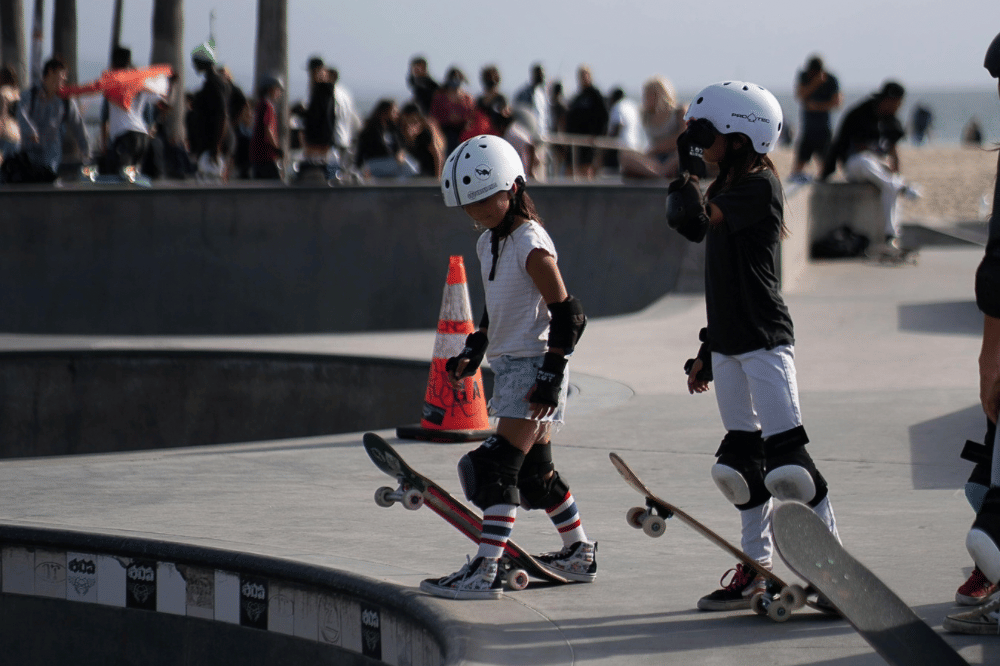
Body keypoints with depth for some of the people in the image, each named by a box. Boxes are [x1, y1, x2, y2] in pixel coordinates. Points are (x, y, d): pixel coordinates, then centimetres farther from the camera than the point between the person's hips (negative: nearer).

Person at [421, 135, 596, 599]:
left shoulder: (532, 247, -17)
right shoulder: (488, 243, 10)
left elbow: (567, 316, -17)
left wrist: (551, 376, -19)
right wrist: (473, 351, 15)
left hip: (533, 365, -9)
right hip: (510, 366, 9)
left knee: (499, 466, -14)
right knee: (534, 470, 15)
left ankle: (485, 572, -16)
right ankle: (580, 555, 28)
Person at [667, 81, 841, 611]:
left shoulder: (759, 187, -12)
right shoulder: (724, 190, 16)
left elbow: (695, 223, -24)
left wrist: (682, 188, -4)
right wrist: (706, 352, 21)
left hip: (765, 340, -9)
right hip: (728, 343, 9)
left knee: (785, 457, -12)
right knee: (742, 457, 9)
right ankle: (756, 569, 14)